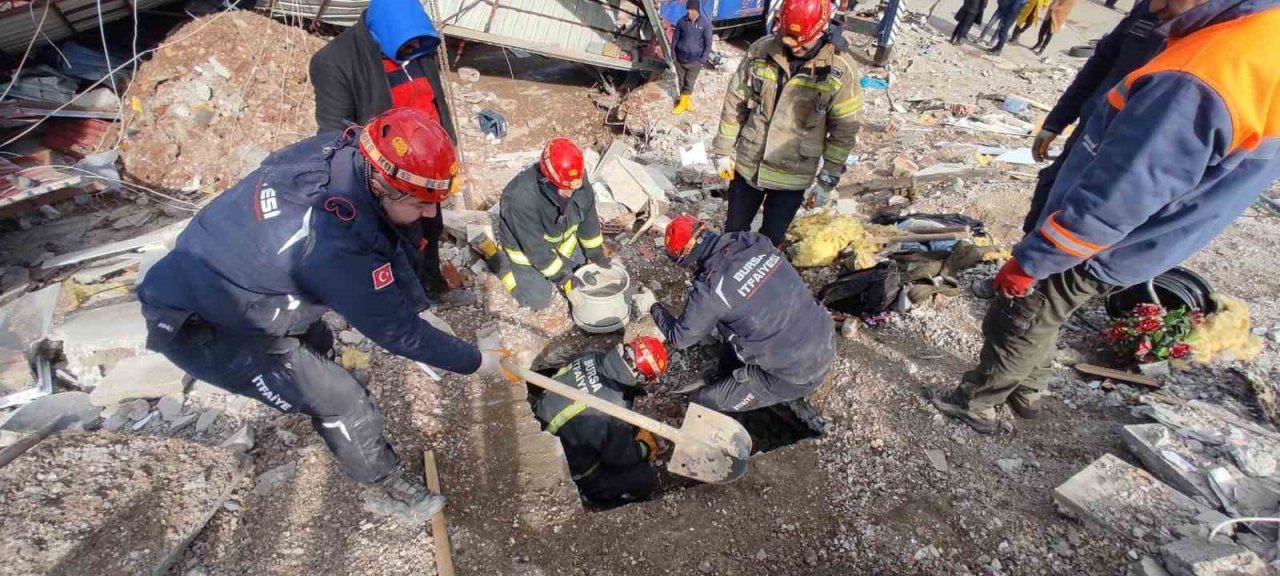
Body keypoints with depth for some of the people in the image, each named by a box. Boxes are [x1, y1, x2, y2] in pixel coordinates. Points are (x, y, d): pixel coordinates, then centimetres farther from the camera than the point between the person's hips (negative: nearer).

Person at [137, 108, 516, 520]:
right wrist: (474, 362, -12)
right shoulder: (337, 248, -39)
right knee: (343, 403, -5)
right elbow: (397, 331, -25)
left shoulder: (338, 150, -18)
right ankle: (389, 485, 19)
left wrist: (418, 304, 1)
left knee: (318, 347, 26)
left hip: (215, 270, 8)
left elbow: (388, 242, -3)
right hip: (197, 328, -8)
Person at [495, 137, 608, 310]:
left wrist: (596, 253, -4)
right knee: (539, 300, -4)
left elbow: (588, 217, -9)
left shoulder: (577, 179, -26)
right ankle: (504, 265, 17)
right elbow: (535, 247, -31)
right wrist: (562, 277, -24)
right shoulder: (520, 197, -41)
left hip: (563, 240, 5)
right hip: (525, 249, -5)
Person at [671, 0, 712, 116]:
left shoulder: (705, 23, -10)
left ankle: (683, 104, 19)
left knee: (689, 84, 5)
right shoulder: (682, 21, -5)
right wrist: (673, 54, 5)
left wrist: (703, 60, -8)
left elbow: (708, 43, -5)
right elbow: (675, 38, 6)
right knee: (682, 82, 14)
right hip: (680, 58, 2)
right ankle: (686, 101, 31)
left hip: (694, 61, -2)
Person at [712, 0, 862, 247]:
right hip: (748, 165, 2)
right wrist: (724, 151, 2)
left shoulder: (841, 69, -14)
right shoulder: (761, 50, -9)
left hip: (793, 176, -2)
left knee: (771, 239, 12)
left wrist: (827, 180, -7)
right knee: (734, 230, 18)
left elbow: (843, 131, -7)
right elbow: (735, 103, 0)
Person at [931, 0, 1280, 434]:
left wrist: (1027, 262, -19)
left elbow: (1106, 203, -29)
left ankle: (976, 403, 32)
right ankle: (1026, 394, 46)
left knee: (1012, 327, 12)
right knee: (1039, 321, 27)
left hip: (1091, 256, -9)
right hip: (1128, 251, 9)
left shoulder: (1195, 85, -33)